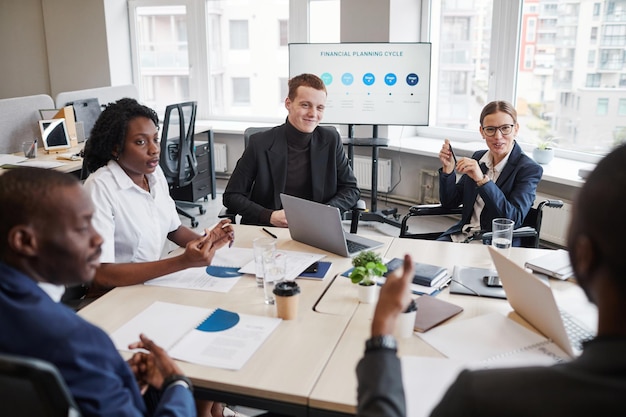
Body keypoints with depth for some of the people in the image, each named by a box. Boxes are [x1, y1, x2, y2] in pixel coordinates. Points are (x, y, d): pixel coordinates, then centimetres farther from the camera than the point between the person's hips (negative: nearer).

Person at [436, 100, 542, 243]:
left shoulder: (529, 169, -9)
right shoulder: (478, 157, 10)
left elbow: (514, 219, -21)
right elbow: (449, 203, 11)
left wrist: (482, 179, -28)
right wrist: (448, 168, -6)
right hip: (461, 235, 6)